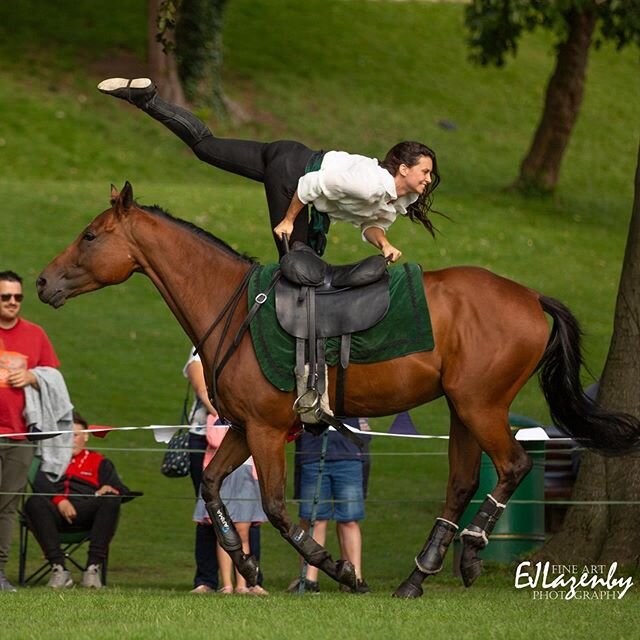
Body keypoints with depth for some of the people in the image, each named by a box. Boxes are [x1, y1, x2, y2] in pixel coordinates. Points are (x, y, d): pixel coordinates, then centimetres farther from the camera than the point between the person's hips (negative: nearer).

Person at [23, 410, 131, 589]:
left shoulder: (99, 462, 29)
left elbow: (122, 492, 16)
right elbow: (40, 485, 6)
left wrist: (108, 491, -9)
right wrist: (59, 500, -13)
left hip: (86, 511, 0)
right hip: (55, 512, 0)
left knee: (111, 500, -31)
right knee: (34, 503, -34)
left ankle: (93, 567, -35)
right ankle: (59, 568, -39)